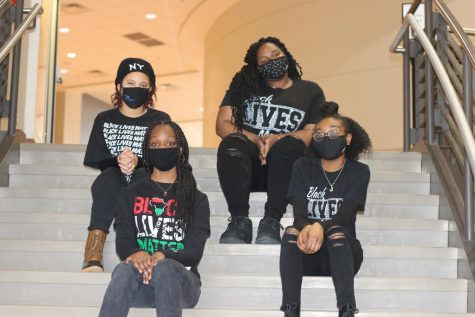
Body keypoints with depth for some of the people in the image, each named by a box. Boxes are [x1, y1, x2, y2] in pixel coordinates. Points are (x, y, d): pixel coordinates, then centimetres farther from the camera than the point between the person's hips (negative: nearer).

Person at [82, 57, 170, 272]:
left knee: (144, 175, -35)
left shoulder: (160, 120, 11)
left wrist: (138, 162, -22)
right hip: (110, 187, 1)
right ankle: (93, 254, -50)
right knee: (110, 175, -34)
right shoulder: (104, 120, 15)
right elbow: (94, 161, 3)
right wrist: (117, 161, -18)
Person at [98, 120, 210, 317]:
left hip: (182, 282, -1)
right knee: (125, 269, -35)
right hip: (140, 286, 1)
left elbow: (194, 252, -2)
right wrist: (136, 255, -24)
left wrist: (162, 256, -24)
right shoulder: (130, 195, 14)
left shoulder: (197, 200, 9)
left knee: (164, 269, -36)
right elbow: (122, 243, 2)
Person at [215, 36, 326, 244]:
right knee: (231, 143, -33)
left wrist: (277, 140, -16)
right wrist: (256, 141, -10)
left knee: (290, 145, -35)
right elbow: (222, 125, 7)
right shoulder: (243, 86, 18)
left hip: (285, 167, -1)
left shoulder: (310, 91, 16)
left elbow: (312, 134, 2)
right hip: (248, 166, 1)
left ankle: (271, 221, -37)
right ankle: (240, 220, -35)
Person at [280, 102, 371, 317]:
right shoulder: (303, 167, 3)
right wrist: (306, 229, -36)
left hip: (343, 252, -1)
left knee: (337, 232, -33)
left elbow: (345, 214, -15)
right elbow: (299, 212, -11)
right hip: (307, 254, 1)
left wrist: (321, 227, -38)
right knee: (291, 232, -30)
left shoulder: (359, 171, 0)